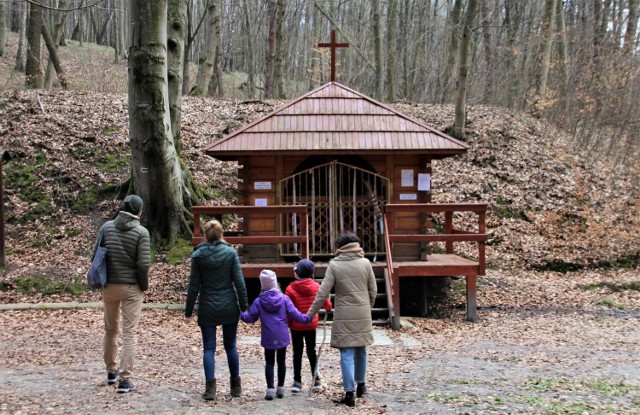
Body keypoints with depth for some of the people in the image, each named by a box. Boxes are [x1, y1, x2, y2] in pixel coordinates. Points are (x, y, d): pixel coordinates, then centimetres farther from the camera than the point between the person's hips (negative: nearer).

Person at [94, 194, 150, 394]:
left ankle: (112, 371, 35)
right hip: (131, 288, -4)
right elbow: (143, 263, -16)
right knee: (130, 333, 2)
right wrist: (144, 285, -1)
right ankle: (124, 379, 1)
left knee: (111, 329, 20)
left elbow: (96, 255, 2)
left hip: (109, 286, 4)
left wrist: (101, 278, 14)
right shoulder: (141, 232, -11)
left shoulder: (107, 227, 0)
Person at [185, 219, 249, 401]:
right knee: (231, 346, 13)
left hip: (207, 308, -1)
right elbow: (239, 282, -6)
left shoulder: (198, 255, -4)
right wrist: (244, 306, 2)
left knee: (209, 348, 4)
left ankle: (210, 387, -5)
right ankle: (235, 385, 20)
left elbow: (194, 286, -2)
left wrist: (189, 311, 5)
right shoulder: (231, 252, -4)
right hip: (229, 307, 1)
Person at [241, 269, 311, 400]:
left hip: (268, 338, -1)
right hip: (282, 337, 1)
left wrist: (241, 314, 18)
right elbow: (294, 314, -8)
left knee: (269, 362, 7)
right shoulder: (284, 299, -6)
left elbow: (251, 318, -1)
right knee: (281, 361, 13)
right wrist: (306, 318, 8)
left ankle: (270, 388, -3)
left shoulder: (259, 301, -6)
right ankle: (281, 388, 19)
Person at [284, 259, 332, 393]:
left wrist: (287, 324, -2)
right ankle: (316, 379, 18)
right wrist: (328, 308, 26)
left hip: (296, 326, -2)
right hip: (311, 325, 2)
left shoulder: (291, 289, -15)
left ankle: (297, 381, 8)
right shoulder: (316, 287, -6)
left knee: (297, 353, 6)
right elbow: (326, 303, 3)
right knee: (311, 351, 14)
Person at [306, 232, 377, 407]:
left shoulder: (334, 264, -7)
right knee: (361, 349, 18)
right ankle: (360, 385, 32)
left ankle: (349, 393, -3)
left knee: (347, 353, -1)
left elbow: (322, 293, -9)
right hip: (363, 315, 3)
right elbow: (373, 291, 4)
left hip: (344, 317, -3)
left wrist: (310, 314, -2)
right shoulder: (365, 263, 0)